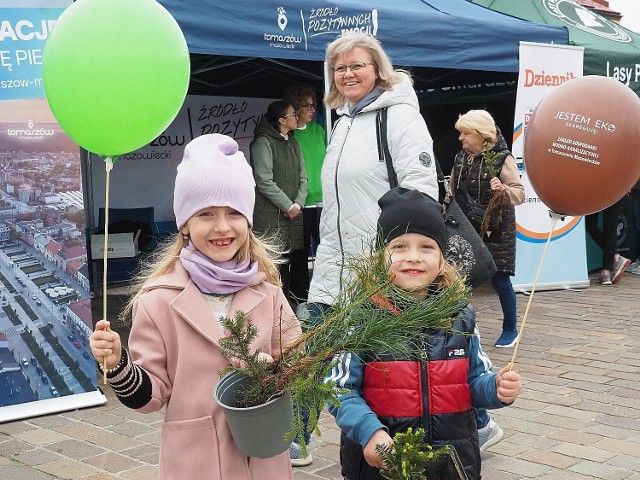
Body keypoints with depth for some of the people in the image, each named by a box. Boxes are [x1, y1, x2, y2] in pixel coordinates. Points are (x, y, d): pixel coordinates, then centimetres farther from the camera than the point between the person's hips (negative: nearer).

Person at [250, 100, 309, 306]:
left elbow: (302, 178, 15)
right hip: (271, 217, -7)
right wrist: (288, 206, -10)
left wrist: (298, 204, -1)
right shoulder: (263, 142, -6)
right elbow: (265, 182, -12)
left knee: (300, 258, 8)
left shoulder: (293, 144, 17)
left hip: (294, 215, 7)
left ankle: (300, 302, 18)